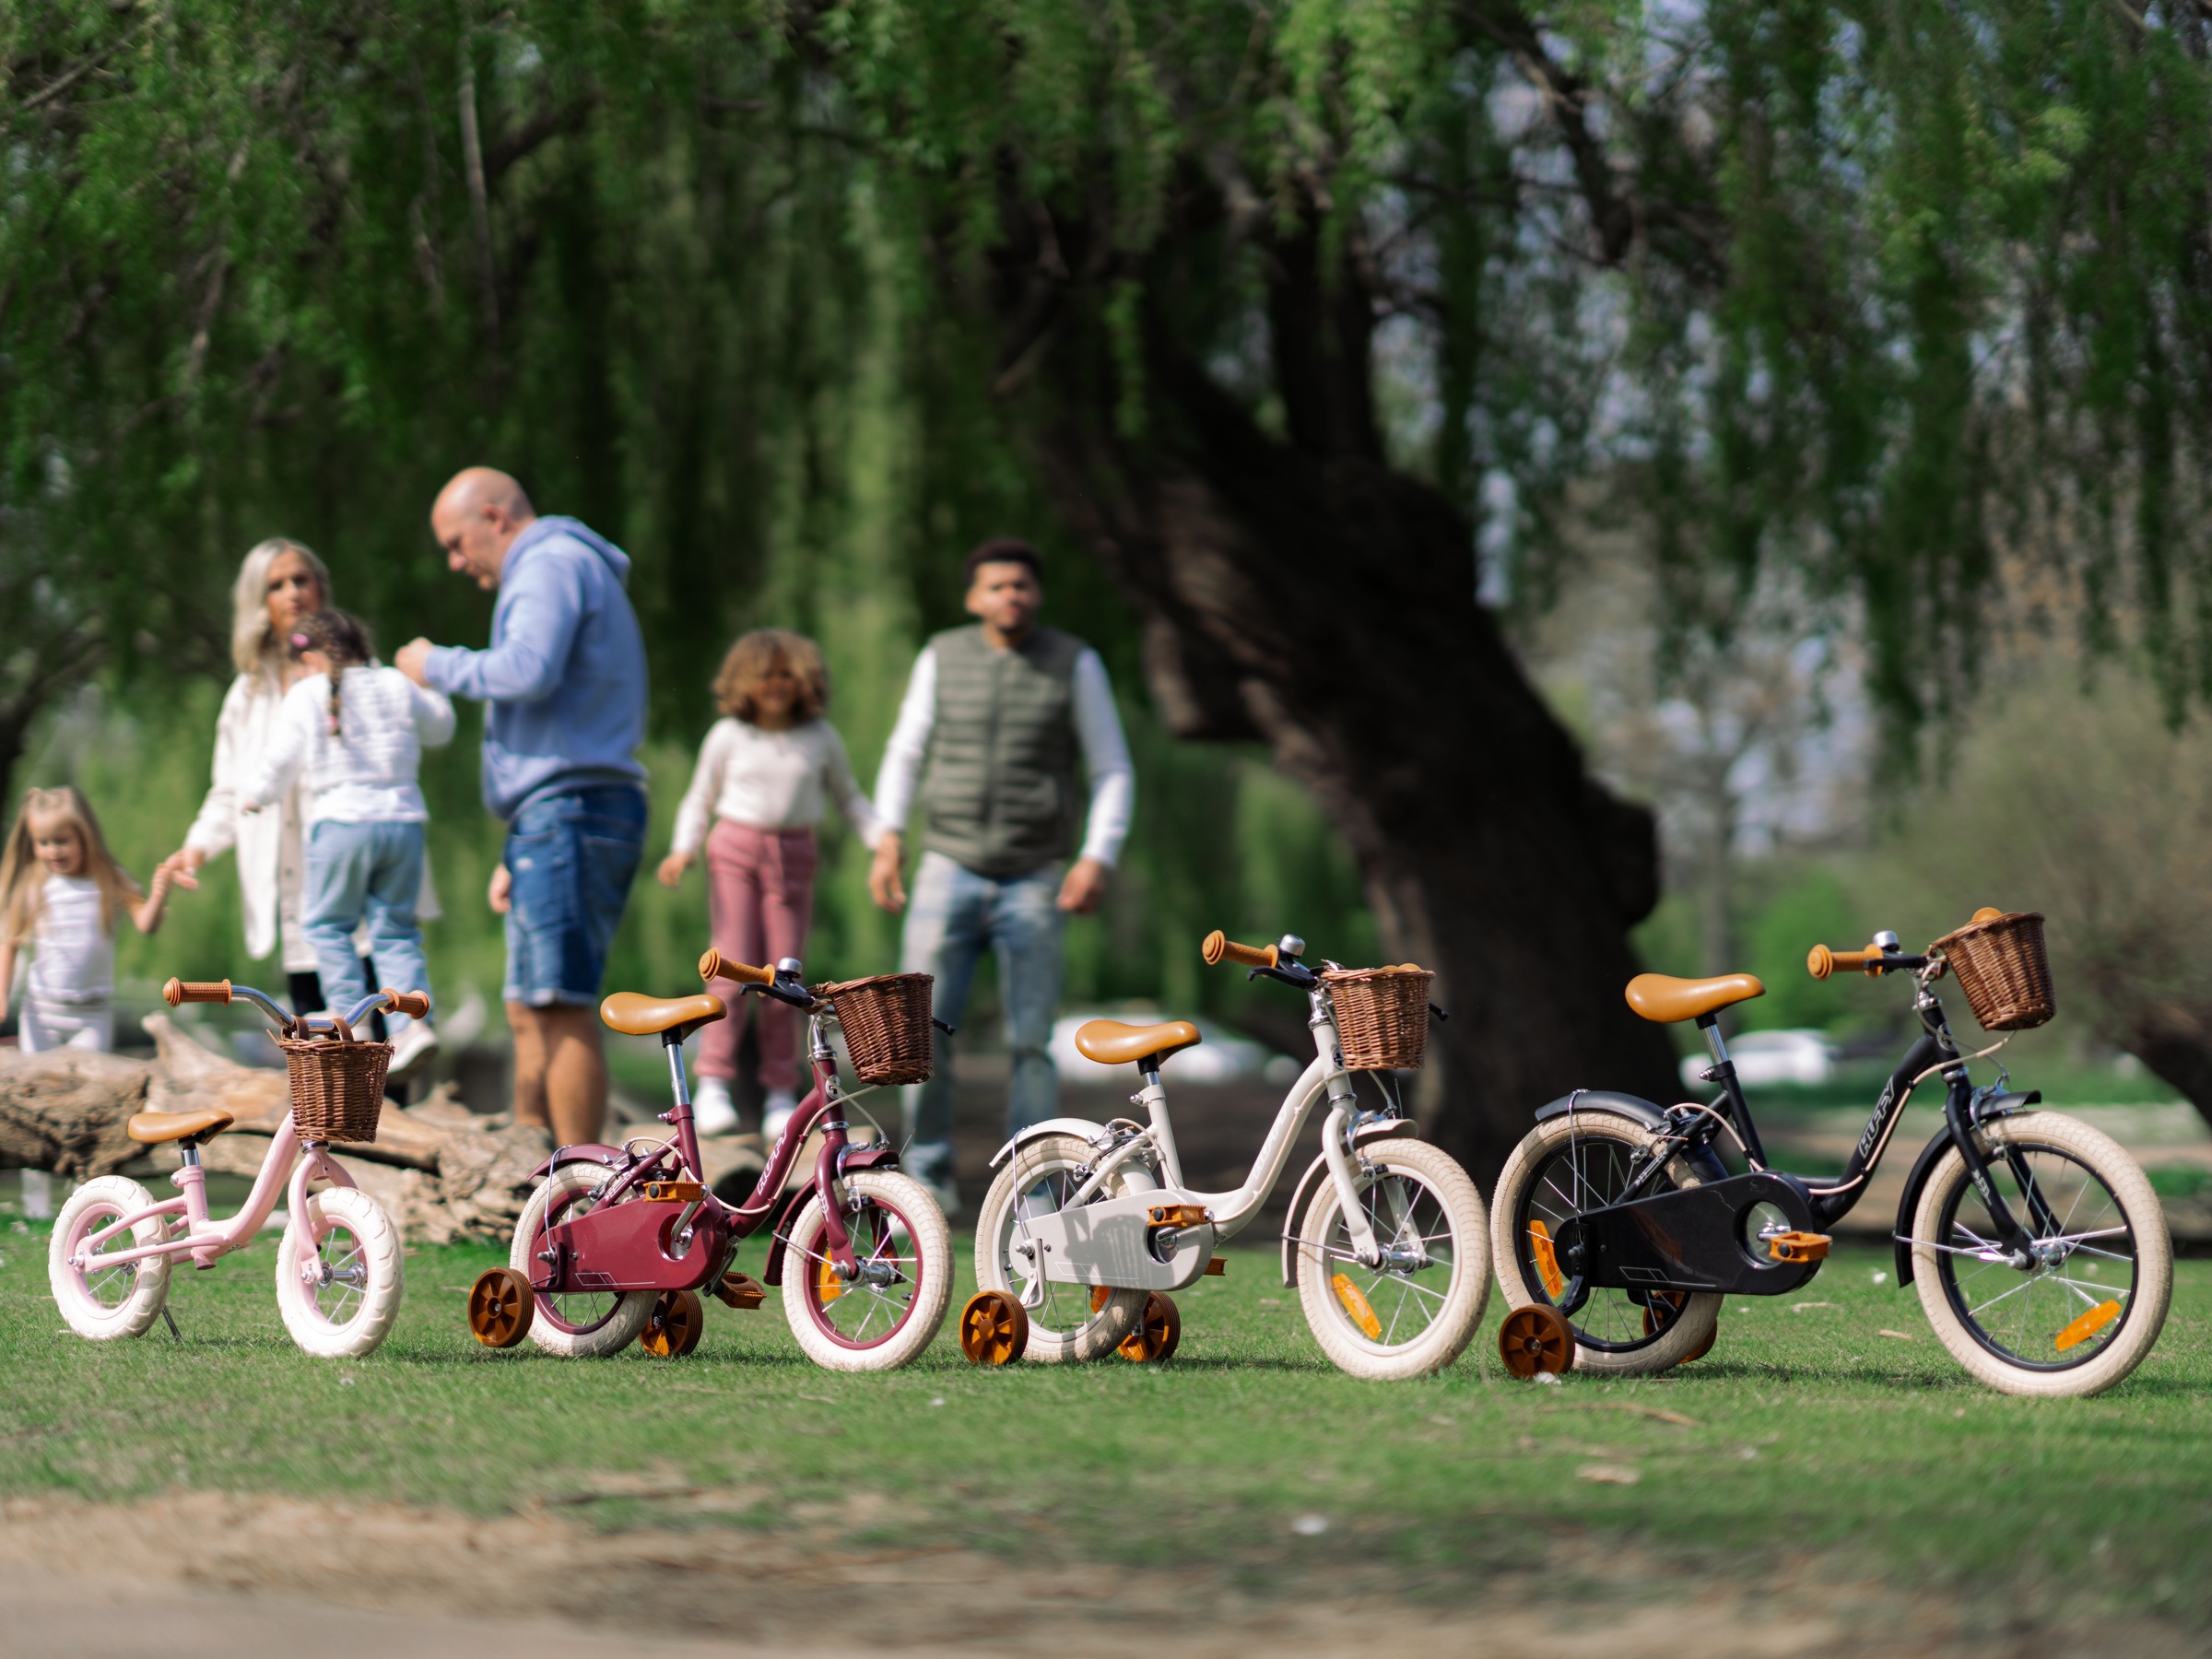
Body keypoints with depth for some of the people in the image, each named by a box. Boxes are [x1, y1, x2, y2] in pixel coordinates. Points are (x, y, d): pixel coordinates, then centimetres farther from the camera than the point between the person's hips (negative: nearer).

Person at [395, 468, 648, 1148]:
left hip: (568, 812, -11)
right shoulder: (582, 578, 28)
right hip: (564, 822, 11)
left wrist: (437, 666, -6)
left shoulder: (552, 565, -4)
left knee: (563, 1010, -13)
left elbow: (529, 670, -23)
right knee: (530, 1015, 11)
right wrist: (519, 854, 23)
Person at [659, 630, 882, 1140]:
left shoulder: (821, 737, 2)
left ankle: (781, 1097, 7)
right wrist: (683, 851, -7)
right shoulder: (727, 736, -1)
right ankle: (713, 1085, -9)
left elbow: (848, 797, 13)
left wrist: (882, 842, -1)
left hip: (792, 859, 1)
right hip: (734, 852, -1)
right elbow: (699, 799, 8)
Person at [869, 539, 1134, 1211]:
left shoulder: (1076, 664, -4)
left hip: (1033, 884, -1)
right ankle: (929, 1181, 8)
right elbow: (906, 752, 11)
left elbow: (1113, 773, -2)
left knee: (1030, 1044, -2)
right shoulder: (943, 657, 1)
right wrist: (888, 841, -1)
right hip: (949, 874, 1)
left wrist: (1097, 860, -15)